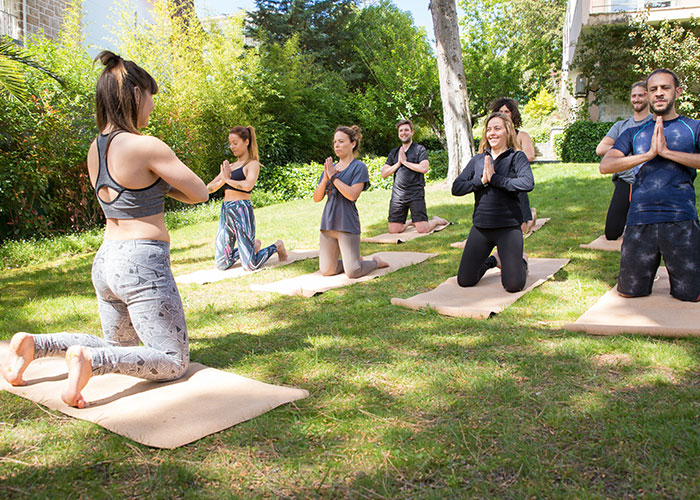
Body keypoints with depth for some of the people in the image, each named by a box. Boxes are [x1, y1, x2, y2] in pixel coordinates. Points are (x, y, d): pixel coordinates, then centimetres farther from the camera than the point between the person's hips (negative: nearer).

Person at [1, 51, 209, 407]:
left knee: (118, 347, 28)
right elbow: (199, 194, -8)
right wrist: (166, 180, 9)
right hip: (143, 262, -8)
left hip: (106, 260, 8)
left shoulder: (95, 149, 7)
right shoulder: (145, 146, -17)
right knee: (173, 362, 3)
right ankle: (89, 359, -18)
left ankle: (34, 344, 11)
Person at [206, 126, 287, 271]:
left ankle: (277, 246, 21)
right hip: (225, 211, 7)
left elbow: (248, 185, -23)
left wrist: (228, 179, -8)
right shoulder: (229, 166, 17)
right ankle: (253, 247, 30)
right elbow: (209, 188, 13)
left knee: (250, 266, -5)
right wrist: (222, 180, -6)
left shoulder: (252, 164, -3)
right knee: (221, 265, 11)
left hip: (241, 210, -7)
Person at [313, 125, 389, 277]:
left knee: (352, 272, -8)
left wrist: (333, 176, -15)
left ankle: (376, 262, 22)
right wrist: (325, 179, -9)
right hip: (328, 223, 6)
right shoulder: (330, 167, 12)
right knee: (327, 271, 7)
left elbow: (352, 195, -19)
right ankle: (356, 259, 30)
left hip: (347, 224, -6)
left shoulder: (359, 167, -4)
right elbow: (316, 198, 7)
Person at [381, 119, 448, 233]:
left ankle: (436, 220, 22)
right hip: (397, 194, 4)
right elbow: (384, 174, 10)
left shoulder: (419, 149, 3)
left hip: (416, 194, -4)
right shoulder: (394, 152, 16)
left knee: (422, 229, -11)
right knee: (393, 230, -1)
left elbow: (424, 168, -14)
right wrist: (398, 163, -3)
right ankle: (409, 223, 30)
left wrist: (405, 161, -6)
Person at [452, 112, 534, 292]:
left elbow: (527, 183, -18)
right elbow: (456, 188, 3)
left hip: (509, 227, -4)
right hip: (481, 226, 4)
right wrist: (481, 180, -11)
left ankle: (521, 261, 23)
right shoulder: (477, 160, 10)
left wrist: (494, 178, -16)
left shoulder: (516, 157, 0)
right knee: (464, 281, 2)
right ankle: (495, 259, 29)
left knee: (513, 285, -11)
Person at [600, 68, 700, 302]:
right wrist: (649, 154, -8)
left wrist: (666, 151, -11)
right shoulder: (634, 134, 17)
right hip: (640, 219, 2)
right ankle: (650, 269, 34)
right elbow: (605, 166, 1)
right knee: (629, 292, 3)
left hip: (681, 220, -1)